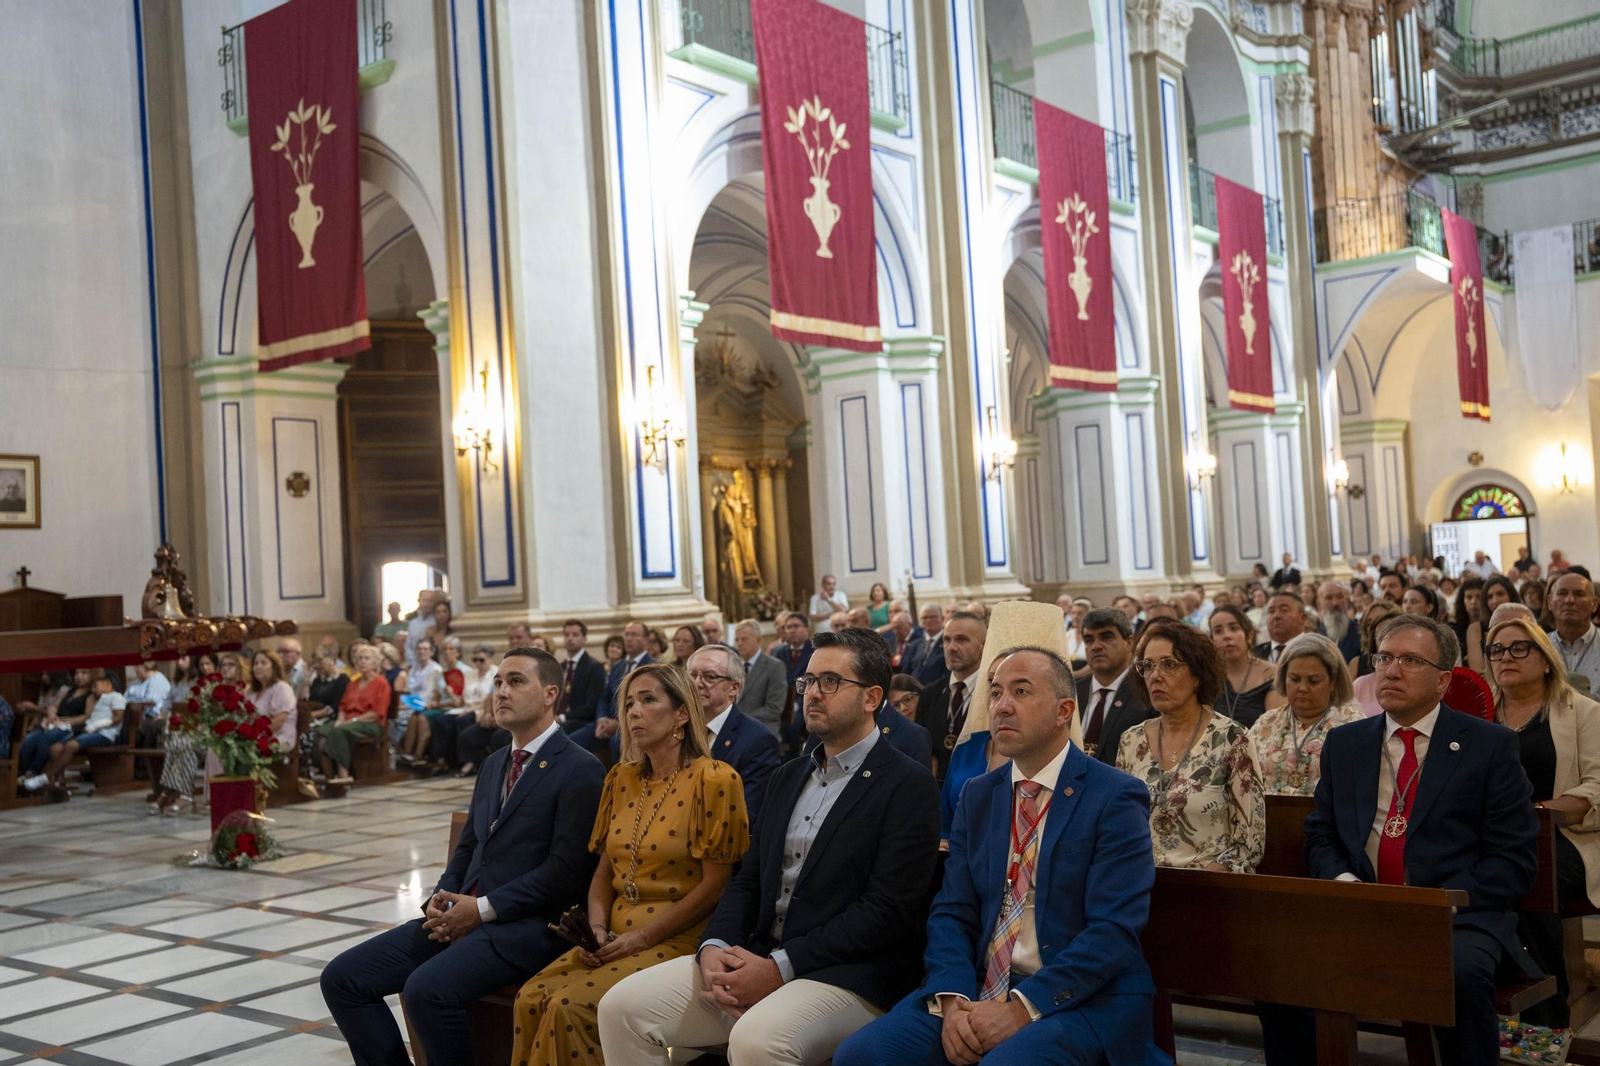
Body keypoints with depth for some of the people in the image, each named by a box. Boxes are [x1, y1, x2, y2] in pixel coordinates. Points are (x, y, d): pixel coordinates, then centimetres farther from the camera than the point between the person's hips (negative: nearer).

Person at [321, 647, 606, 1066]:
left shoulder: (580, 771, -7)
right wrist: (441, 899, 1)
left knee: (426, 989, -32)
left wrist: (483, 909, -16)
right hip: (463, 915, 8)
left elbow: (566, 870, -15)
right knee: (341, 978, -4)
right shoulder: (493, 765, 20)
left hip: (525, 924, -8)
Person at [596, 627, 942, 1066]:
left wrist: (781, 966, -17)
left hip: (848, 976, -7)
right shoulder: (788, 777, 19)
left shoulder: (910, 787, -6)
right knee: (622, 1006, -7)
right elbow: (749, 880, 17)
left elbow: (887, 911, -14)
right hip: (753, 962, 7)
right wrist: (714, 946, -4)